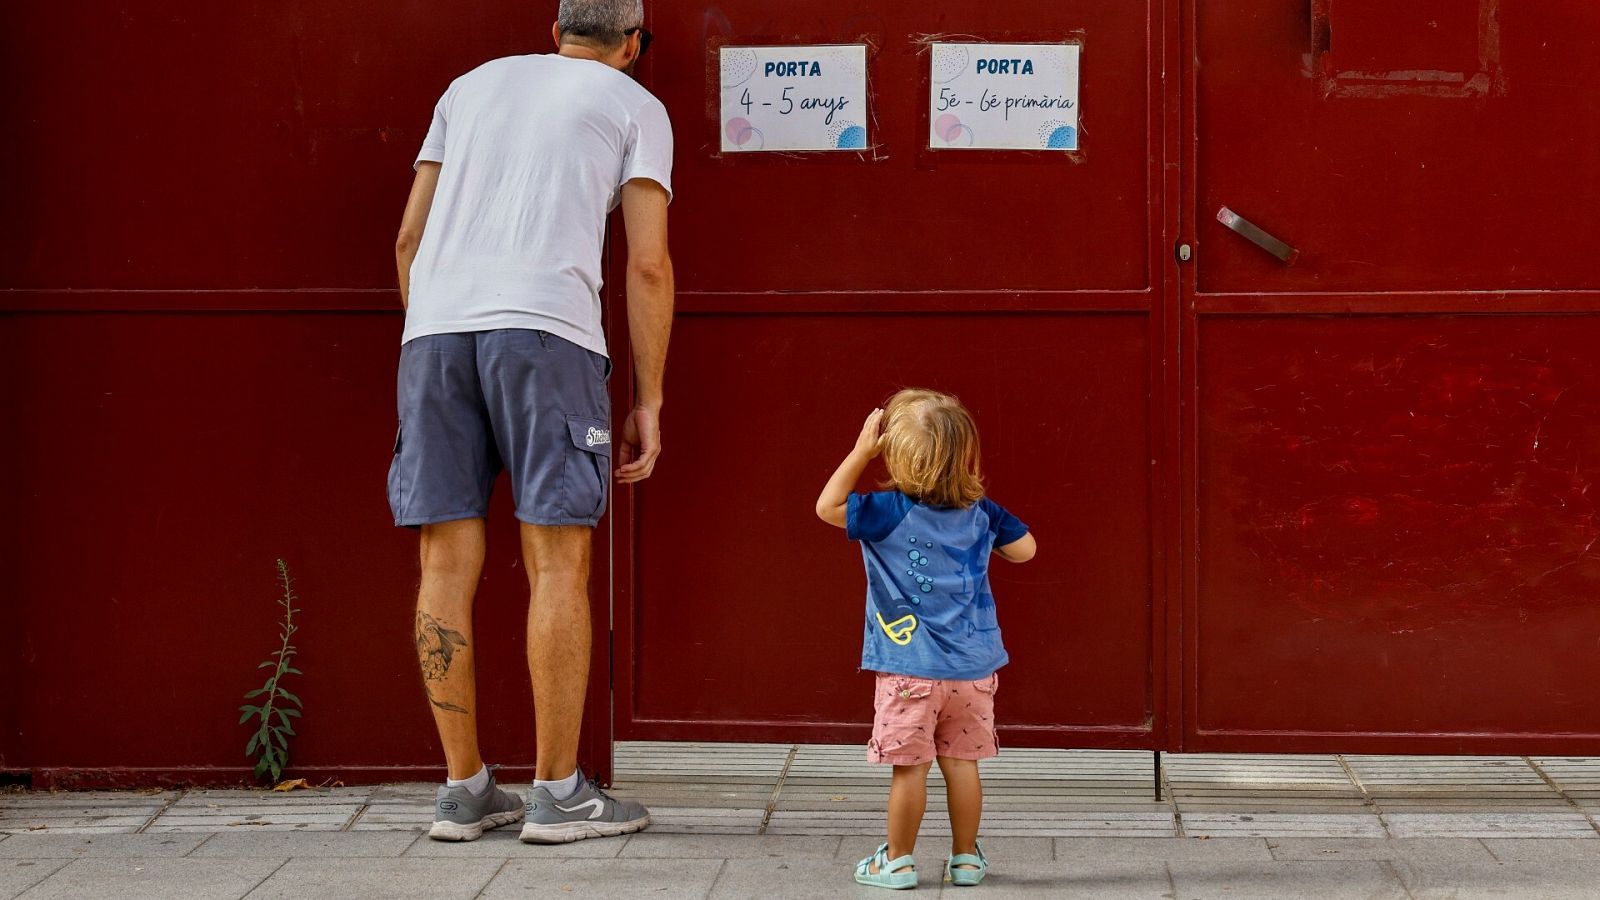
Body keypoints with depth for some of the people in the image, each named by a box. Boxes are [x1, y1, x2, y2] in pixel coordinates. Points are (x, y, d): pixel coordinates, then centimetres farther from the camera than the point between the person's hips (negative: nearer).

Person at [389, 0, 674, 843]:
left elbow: (409, 238, 23)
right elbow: (647, 265, 6)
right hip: (547, 327, -4)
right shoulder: (636, 107, 16)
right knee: (557, 561, 0)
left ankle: (465, 789, 9)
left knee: (448, 561, 5)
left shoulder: (471, 86, 28)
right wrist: (648, 402, 10)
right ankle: (557, 793, 1)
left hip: (435, 326, 4)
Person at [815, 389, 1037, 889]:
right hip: (973, 668, 4)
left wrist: (862, 451, -6)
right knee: (961, 762, 12)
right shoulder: (981, 512, 0)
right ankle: (966, 857, 19)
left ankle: (898, 861, 12)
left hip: (910, 669, -4)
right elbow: (1024, 549, 11)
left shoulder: (889, 512, -14)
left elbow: (828, 506, -7)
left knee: (909, 766, 3)